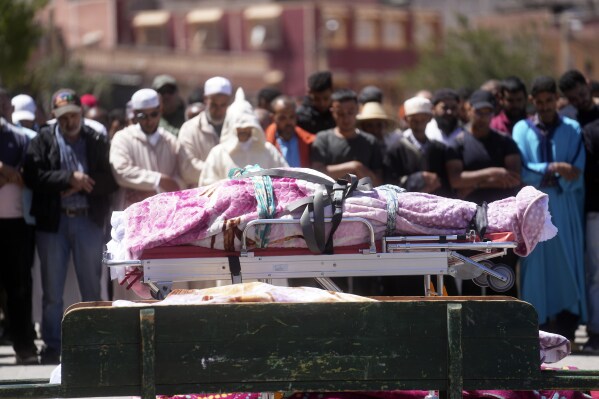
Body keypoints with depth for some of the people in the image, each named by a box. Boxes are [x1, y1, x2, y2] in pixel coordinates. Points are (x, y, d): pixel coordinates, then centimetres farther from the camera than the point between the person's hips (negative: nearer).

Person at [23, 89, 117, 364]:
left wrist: (82, 184, -16)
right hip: (52, 221, 0)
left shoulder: (98, 141, 5)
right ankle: (51, 347, 11)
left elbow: (111, 179, -4)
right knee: (52, 290, 4)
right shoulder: (43, 140, 3)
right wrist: (70, 178, -17)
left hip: (89, 220, 0)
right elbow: (32, 176, -10)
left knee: (92, 287, 5)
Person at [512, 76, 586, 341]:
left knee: (566, 262, -3)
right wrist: (553, 168, -15)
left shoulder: (572, 129, 7)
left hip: (565, 208, 0)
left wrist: (543, 174, -13)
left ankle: (565, 330, -1)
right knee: (536, 264, -2)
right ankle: (539, 327, 0)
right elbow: (520, 170, -5)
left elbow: (576, 172, -2)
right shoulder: (522, 129, 6)